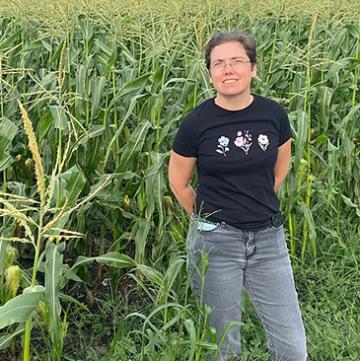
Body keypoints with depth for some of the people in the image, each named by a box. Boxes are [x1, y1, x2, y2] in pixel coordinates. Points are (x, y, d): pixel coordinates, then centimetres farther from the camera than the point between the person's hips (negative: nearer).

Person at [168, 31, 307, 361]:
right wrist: (207, 218, 7)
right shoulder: (197, 123, -10)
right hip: (215, 240, -2)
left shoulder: (274, 114, -3)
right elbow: (178, 181, 3)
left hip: (268, 238, 3)